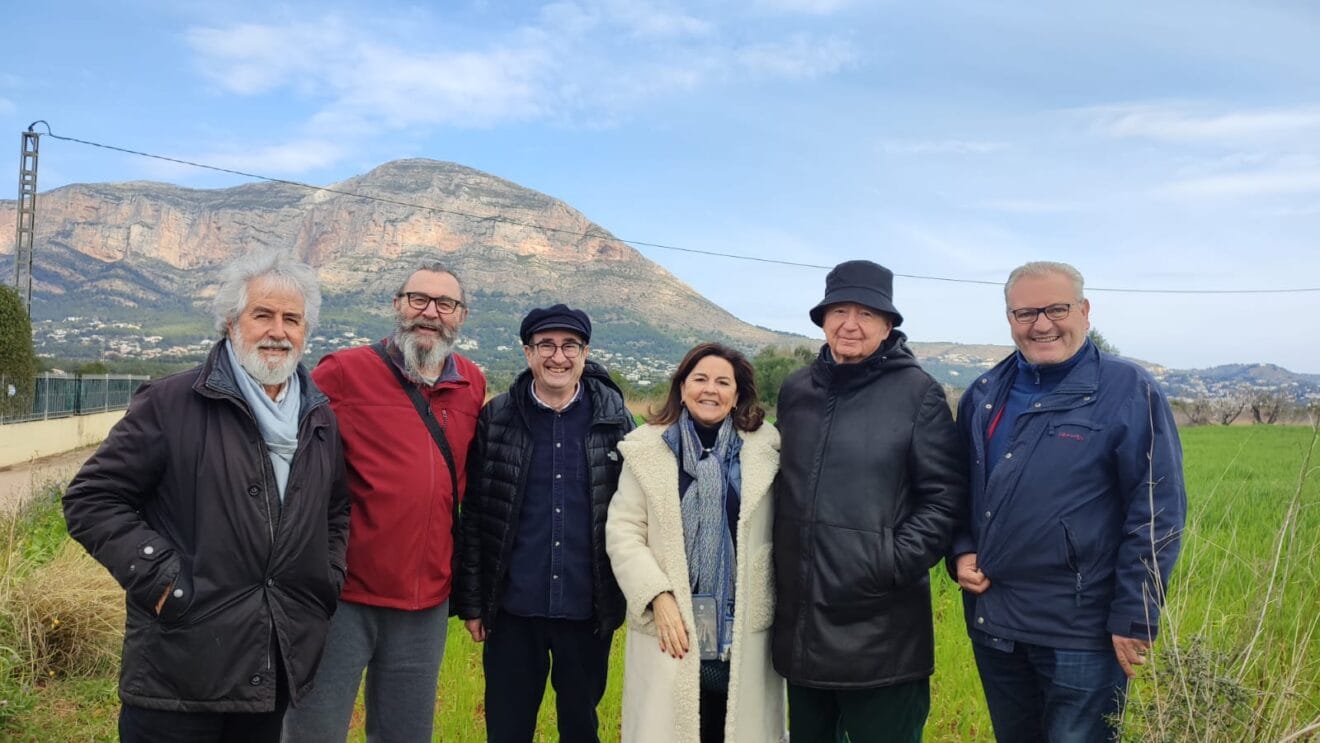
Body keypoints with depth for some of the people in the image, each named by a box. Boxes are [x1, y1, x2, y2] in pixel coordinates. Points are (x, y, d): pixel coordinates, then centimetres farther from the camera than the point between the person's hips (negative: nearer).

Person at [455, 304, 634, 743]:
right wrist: (471, 602, 0)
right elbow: (474, 516, 0)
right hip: (513, 609, 0)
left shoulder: (615, 421, -1)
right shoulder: (496, 419, -2)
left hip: (588, 610, 1)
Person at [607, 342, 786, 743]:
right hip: (671, 632, -1)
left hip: (744, 633, 1)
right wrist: (657, 596, -12)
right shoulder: (647, 448, 1)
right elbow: (623, 532, -1)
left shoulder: (767, 450, 4)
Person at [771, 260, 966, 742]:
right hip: (800, 619, 5)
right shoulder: (795, 390, 8)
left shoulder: (917, 393, -6)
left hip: (881, 626, -5)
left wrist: (897, 563, -15)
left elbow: (945, 494, -7)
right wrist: (776, 566, 11)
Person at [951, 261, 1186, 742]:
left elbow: (1157, 514, -11)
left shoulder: (1129, 392, -9)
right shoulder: (984, 395, 7)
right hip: (992, 624, 6)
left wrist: (1134, 618, -14)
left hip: (1082, 632, -5)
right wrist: (962, 552, 1)